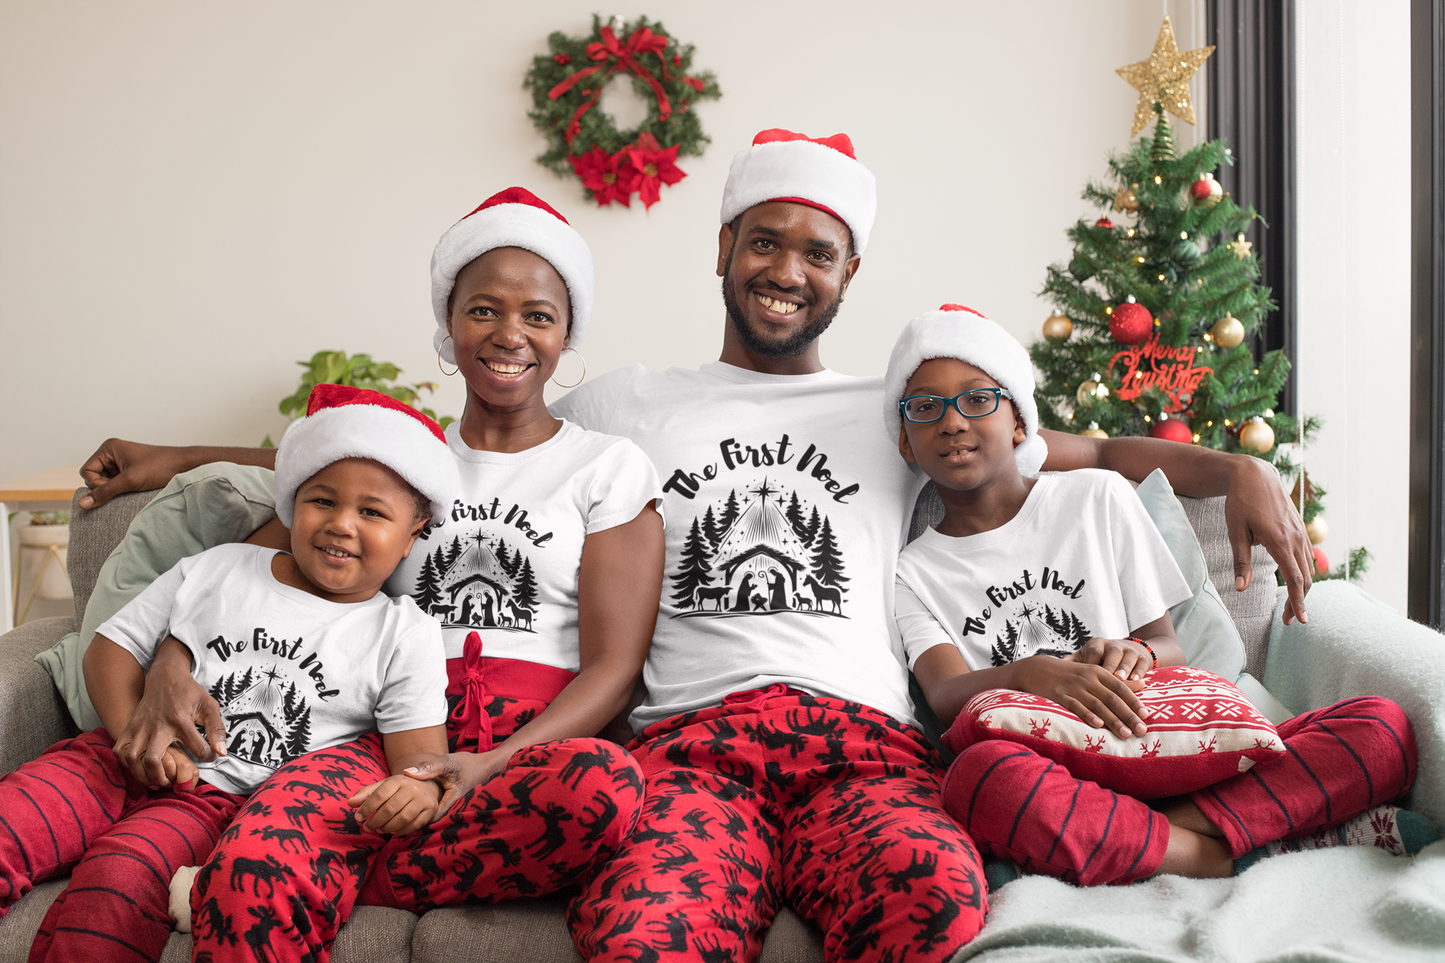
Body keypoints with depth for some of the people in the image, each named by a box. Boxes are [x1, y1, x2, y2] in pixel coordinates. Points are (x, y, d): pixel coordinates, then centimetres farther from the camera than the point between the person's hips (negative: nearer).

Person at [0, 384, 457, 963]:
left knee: (116, 883, -32)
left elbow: (420, 751, -3)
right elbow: (113, 647, 11)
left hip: (225, 798, -3)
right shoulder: (215, 570, 10)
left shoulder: (405, 636, 3)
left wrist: (417, 786, -30)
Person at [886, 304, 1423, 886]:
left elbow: (1169, 648, 14)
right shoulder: (917, 570, 13)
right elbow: (945, 694, -5)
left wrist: (1135, 653, -11)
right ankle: (1221, 857, -26)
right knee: (979, 774, -39)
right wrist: (1028, 673, -26)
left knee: (1383, 727, -18)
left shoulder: (1099, 499, 16)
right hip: (1046, 777, -2)